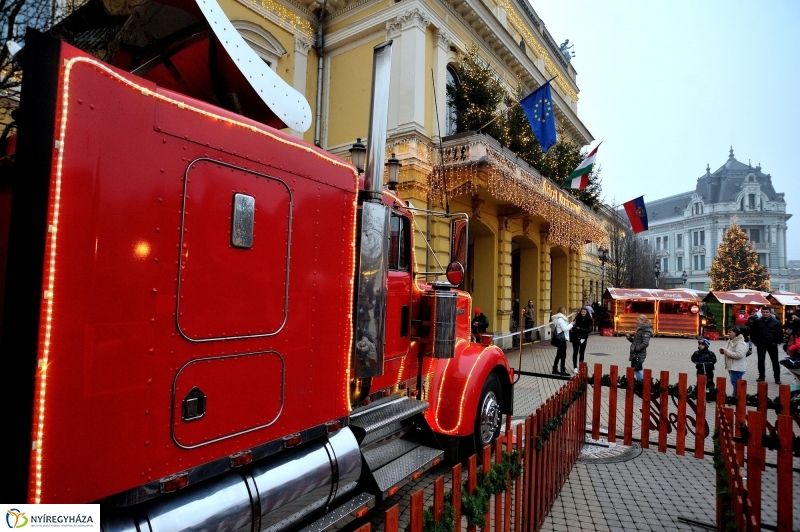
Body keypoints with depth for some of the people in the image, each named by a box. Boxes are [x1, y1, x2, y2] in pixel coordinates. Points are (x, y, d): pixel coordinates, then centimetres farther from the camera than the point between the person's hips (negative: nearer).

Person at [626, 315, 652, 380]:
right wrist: (629, 337, 4)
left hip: (639, 354, -9)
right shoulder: (640, 329, 14)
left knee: (637, 369, -7)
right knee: (634, 369, 13)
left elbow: (645, 343, -24)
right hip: (635, 354, 9)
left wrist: (636, 349, -21)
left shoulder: (645, 331, -15)